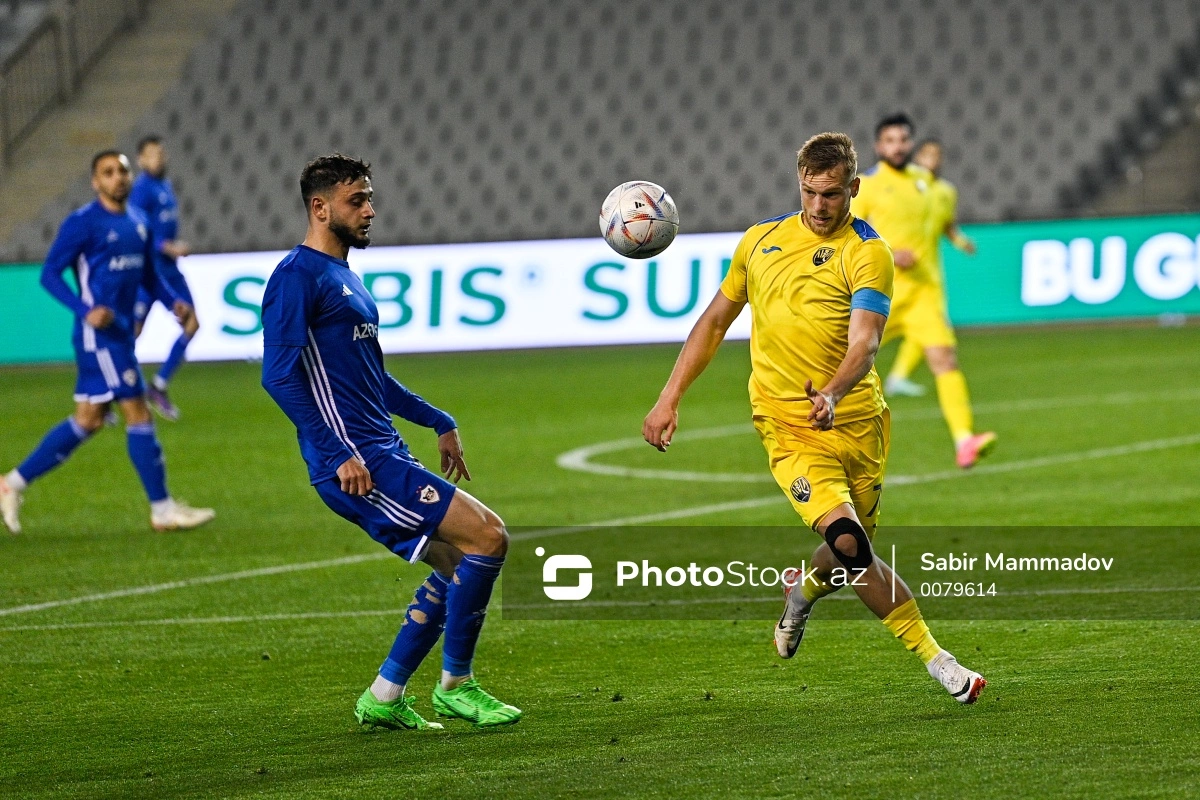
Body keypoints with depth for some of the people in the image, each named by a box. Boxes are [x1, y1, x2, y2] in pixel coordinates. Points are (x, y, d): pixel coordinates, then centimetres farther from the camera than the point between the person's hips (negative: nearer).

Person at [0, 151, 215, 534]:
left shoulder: (138, 222, 12)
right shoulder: (82, 223, -12)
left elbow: (147, 273, 23)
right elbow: (50, 273, -11)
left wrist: (174, 301, 5)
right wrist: (85, 309, -24)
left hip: (120, 333, 9)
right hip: (98, 333, -9)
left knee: (88, 420, 12)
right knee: (138, 414, -7)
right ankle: (162, 510, 0)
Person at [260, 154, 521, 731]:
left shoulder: (344, 277, 21)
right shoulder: (298, 276, -10)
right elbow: (279, 374, -20)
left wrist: (437, 422, 30)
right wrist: (339, 454, -24)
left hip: (384, 455, 10)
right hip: (354, 464, -10)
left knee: (456, 566, 12)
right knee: (487, 537, -13)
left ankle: (384, 699, 17)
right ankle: (454, 685, -3)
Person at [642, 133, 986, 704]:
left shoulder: (868, 253, -6)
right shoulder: (761, 241, 8)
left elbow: (864, 342, -19)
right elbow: (715, 321, 19)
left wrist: (832, 394, -39)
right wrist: (669, 398, 13)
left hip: (857, 422, 0)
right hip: (788, 427, 0)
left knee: (850, 556, 10)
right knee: (848, 543, -20)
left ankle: (803, 592, 47)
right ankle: (934, 658, -13)